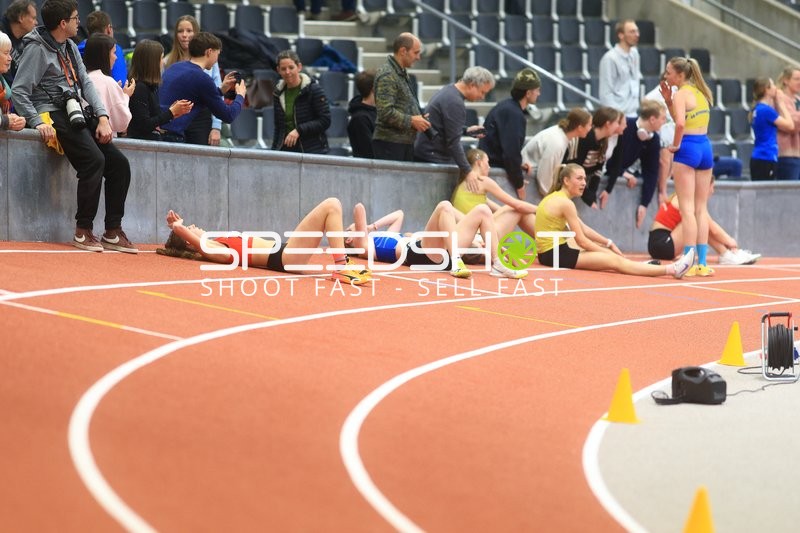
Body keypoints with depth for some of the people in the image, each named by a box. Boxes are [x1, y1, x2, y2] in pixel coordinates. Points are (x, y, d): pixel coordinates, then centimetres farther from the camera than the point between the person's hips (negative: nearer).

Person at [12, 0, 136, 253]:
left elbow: (85, 83, 13)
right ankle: (83, 231, -19)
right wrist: (37, 123, -21)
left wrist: (102, 117, 0)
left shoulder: (70, 47, 17)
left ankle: (113, 232, 2)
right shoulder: (37, 49, -7)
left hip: (75, 115, 9)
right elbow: (19, 92, -11)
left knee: (119, 164, -2)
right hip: (52, 115, -9)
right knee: (94, 159, -27)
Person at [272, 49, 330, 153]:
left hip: (312, 152, -4)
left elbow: (325, 121, -9)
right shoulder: (278, 93, 11)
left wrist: (299, 130, -17)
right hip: (285, 151, 4)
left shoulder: (314, 90, -6)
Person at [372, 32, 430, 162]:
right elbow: (385, 112, -22)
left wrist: (420, 118, 11)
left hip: (406, 142, 10)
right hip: (389, 142, -9)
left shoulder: (403, 74, 19)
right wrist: (411, 121, -15)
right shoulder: (387, 75, -13)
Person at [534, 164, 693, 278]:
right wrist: (607, 250, 0)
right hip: (555, 254, -10)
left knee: (609, 255, 18)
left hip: (551, 252, 10)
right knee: (615, 261, -11)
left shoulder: (554, 197, 16)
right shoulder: (565, 203, -14)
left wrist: (609, 244, 15)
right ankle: (672, 270, -14)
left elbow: (584, 229, 19)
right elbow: (582, 241, -12)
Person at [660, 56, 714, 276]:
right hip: (705, 147, 8)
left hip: (687, 148, -8)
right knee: (701, 208, 10)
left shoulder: (680, 94, -9)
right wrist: (668, 101, 13)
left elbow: (680, 123, -25)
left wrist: (675, 145, -11)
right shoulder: (699, 92, 16)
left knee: (687, 208, -6)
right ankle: (702, 262, 10)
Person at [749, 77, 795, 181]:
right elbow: (790, 126, -9)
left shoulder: (757, 109, 12)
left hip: (758, 158, 9)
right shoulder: (766, 110, -15)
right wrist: (782, 106, 0)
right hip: (766, 159, -9)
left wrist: (777, 104, 13)